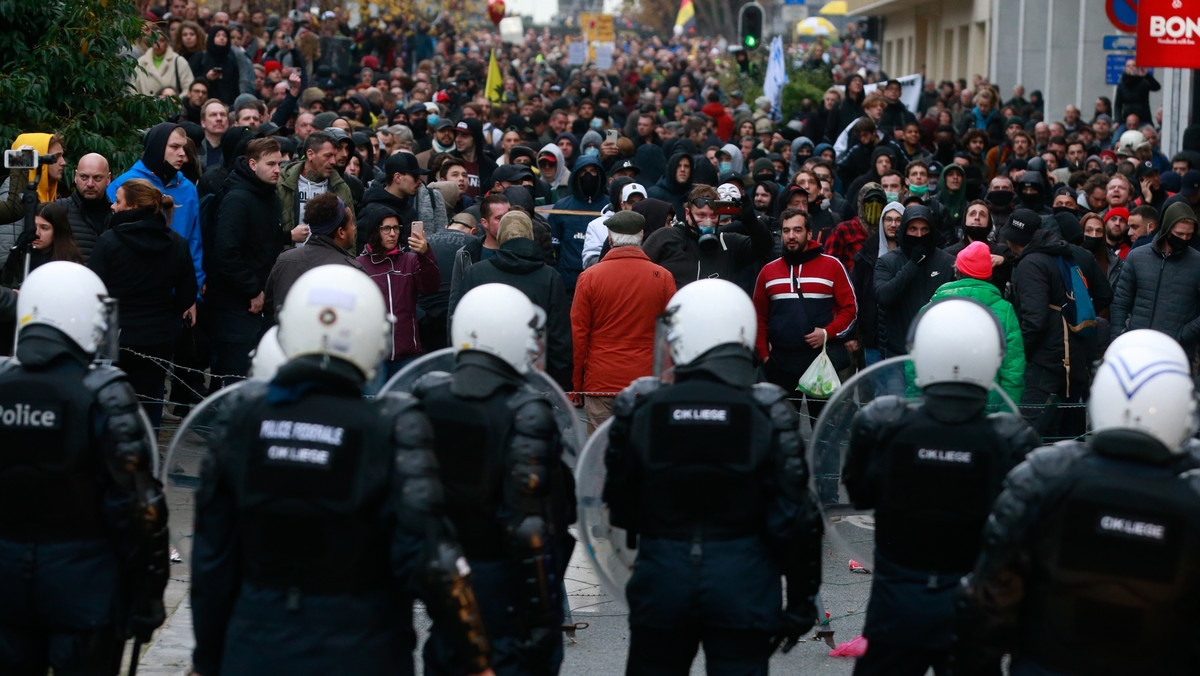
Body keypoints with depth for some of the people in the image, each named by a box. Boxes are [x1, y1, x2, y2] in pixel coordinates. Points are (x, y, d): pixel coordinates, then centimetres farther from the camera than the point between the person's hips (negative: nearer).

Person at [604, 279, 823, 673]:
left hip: (662, 576, 1)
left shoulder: (641, 410, -5)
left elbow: (620, 507, 4)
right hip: (741, 580, -1)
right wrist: (801, 597, 2)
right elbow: (794, 517, -9)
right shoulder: (767, 414, -9)